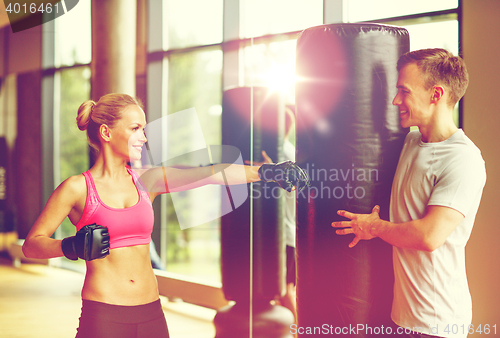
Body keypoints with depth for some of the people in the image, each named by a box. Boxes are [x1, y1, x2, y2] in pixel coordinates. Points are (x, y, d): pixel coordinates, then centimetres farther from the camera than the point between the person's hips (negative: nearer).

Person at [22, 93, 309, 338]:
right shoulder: (78, 188, -4)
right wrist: (72, 247, -19)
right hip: (104, 315, -4)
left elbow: (211, 173, 0)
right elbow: (32, 244, -1)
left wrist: (266, 171, -10)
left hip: (151, 314, 4)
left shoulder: (147, 181, 8)